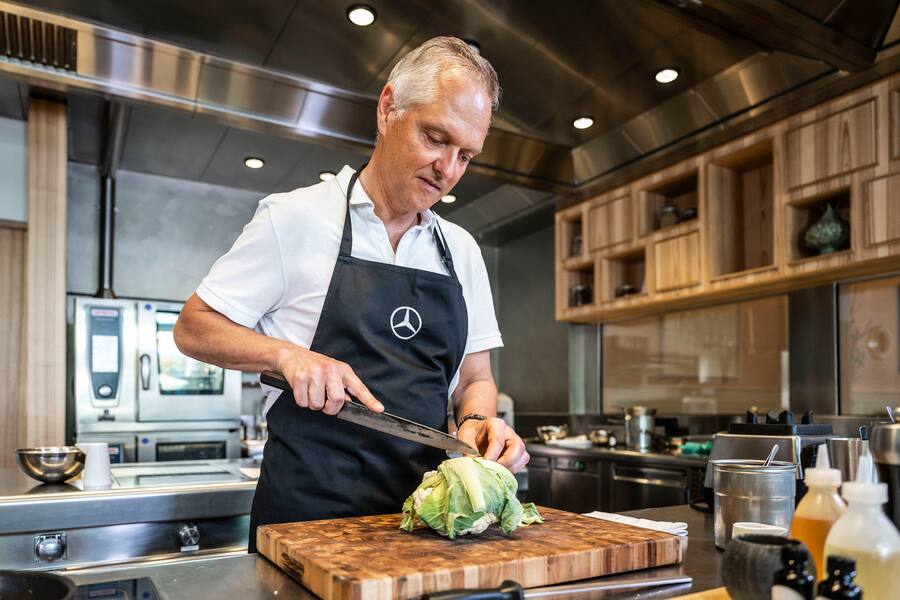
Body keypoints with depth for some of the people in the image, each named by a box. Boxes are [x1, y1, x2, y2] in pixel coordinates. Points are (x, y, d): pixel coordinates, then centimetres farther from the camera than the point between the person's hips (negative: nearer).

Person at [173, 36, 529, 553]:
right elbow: (193, 328, -1)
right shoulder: (295, 217, -5)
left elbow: (475, 378, 12)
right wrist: (287, 354, -18)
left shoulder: (461, 250, 8)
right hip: (308, 508, -4)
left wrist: (477, 420, -10)